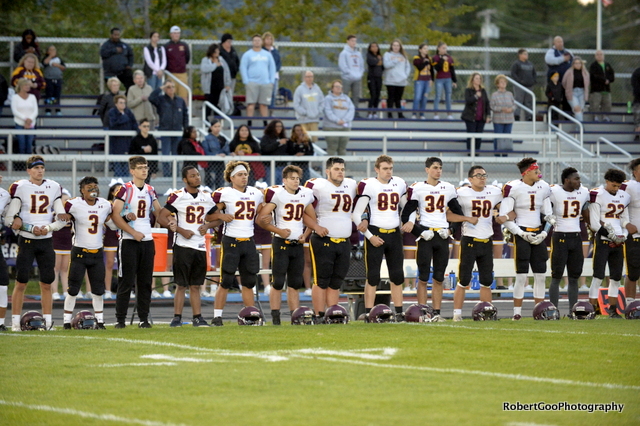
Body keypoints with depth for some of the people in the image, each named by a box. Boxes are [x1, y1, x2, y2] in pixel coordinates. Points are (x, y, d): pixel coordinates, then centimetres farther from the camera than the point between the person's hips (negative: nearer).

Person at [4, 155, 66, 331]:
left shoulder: (54, 188, 6)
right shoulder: (20, 188, -5)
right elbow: (9, 219, -8)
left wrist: (48, 227, -9)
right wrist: (31, 228, -15)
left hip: (46, 240, 3)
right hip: (26, 240, -3)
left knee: (46, 284, 5)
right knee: (21, 282, -4)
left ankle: (48, 321, 9)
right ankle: (15, 322, -1)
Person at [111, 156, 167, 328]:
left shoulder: (150, 190, 13)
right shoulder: (125, 189, -5)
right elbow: (115, 216, -10)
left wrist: (169, 223, -2)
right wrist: (133, 233, -14)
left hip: (147, 240, 5)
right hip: (128, 241, -5)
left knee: (145, 282, 6)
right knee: (126, 282, -5)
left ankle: (144, 318, 12)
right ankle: (120, 319, 0)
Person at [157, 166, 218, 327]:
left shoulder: (207, 197, 10)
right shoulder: (177, 197, -5)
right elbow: (162, 218, -8)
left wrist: (207, 225, 0)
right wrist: (181, 230, -15)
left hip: (200, 246, 4)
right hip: (183, 246, -4)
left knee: (195, 285, 8)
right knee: (182, 285, -4)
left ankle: (197, 317, 10)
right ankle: (177, 317, -1)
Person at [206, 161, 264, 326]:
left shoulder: (256, 194, 12)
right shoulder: (224, 194, -5)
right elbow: (208, 216, -3)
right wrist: (221, 215, -21)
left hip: (249, 242, 5)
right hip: (231, 242, -5)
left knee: (249, 282, 9)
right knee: (226, 282, -5)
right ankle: (217, 316, -1)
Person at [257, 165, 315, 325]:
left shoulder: (305, 194, 9)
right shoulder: (277, 194, -8)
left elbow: (312, 219, 22)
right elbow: (261, 219, -11)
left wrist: (305, 235, 7)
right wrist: (278, 231, -15)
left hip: (297, 244, 5)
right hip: (281, 243, -5)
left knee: (295, 284, 9)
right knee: (278, 283, -5)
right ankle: (275, 318, -2)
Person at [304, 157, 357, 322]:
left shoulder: (351, 185, 12)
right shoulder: (317, 186, -8)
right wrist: (315, 226, -18)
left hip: (344, 243, 6)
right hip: (323, 240, -6)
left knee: (336, 282, 9)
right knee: (321, 281, -4)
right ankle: (319, 316, -1)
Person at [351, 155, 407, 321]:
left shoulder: (399, 184, 8)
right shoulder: (368, 186, -8)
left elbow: (406, 207, 24)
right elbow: (356, 215, -9)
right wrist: (370, 236, -13)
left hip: (394, 234, 5)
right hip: (375, 234, -5)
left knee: (397, 276, 6)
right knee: (373, 276, -5)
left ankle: (399, 313, 11)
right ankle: (368, 314, -2)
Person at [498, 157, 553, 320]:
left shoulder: (543, 188, 6)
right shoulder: (513, 188, -11)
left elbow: (549, 215, 14)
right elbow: (504, 217, -11)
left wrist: (544, 233, -2)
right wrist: (521, 234, -14)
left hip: (538, 234, 5)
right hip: (521, 233, -5)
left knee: (540, 275, 4)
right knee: (522, 275, -7)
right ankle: (517, 312, 0)